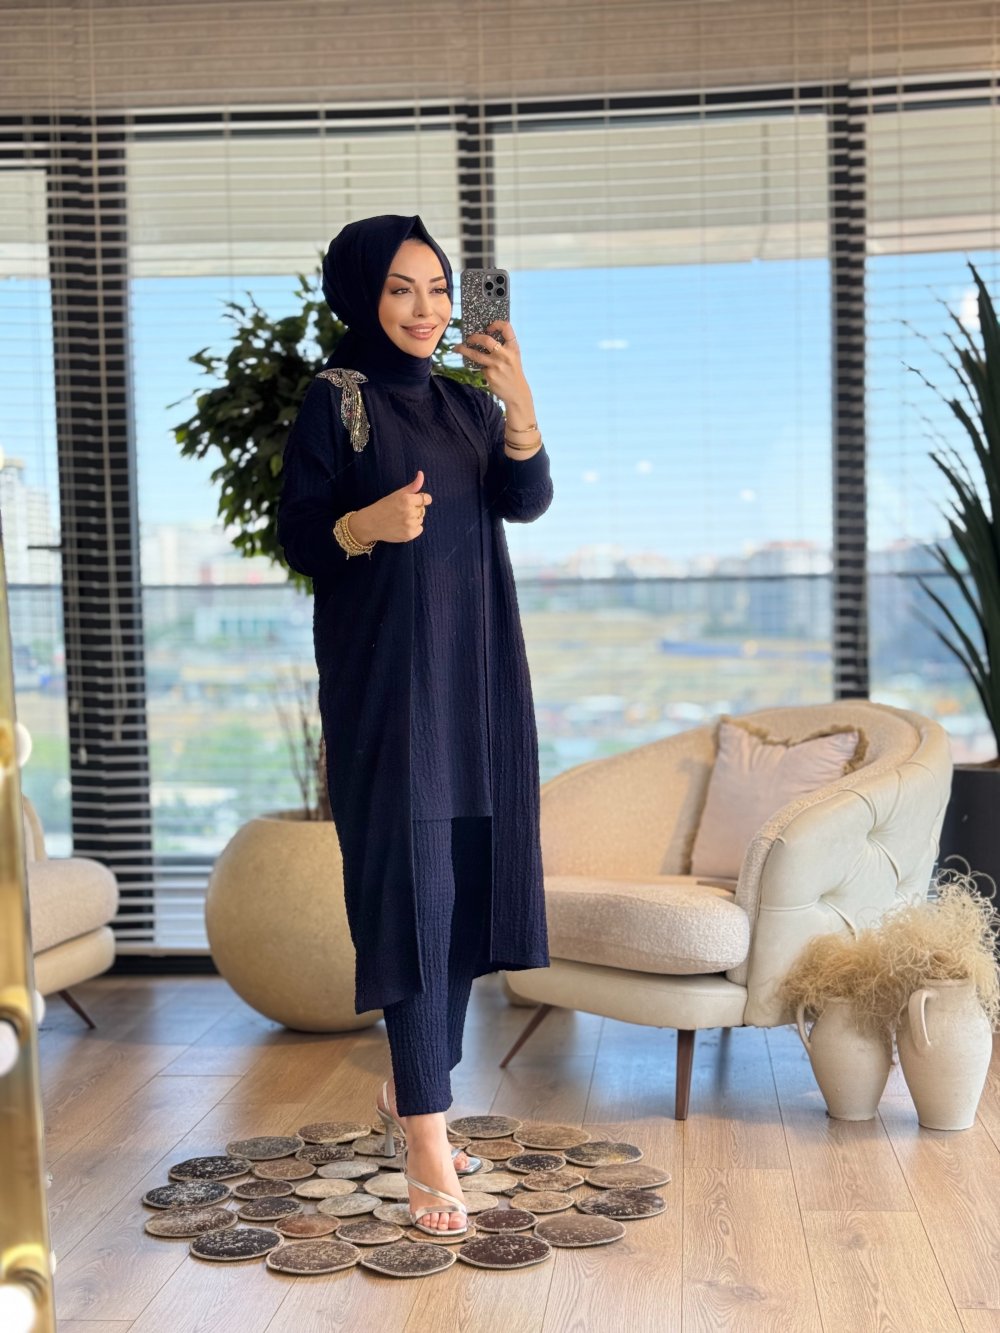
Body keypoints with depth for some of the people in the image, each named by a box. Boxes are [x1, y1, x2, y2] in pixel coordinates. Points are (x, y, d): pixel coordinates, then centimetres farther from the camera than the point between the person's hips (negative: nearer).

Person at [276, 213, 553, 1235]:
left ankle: (409, 1090, 25)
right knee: (411, 884, -10)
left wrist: (518, 399, -20)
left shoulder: (465, 403, 12)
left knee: (467, 882, 8)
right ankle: (427, 1146, -6)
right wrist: (369, 523, -26)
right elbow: (296, 540, -6)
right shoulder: (333, 400, -2)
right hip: (385, 677, -6)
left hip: (476, 675, 6)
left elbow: (526, 502, -4)